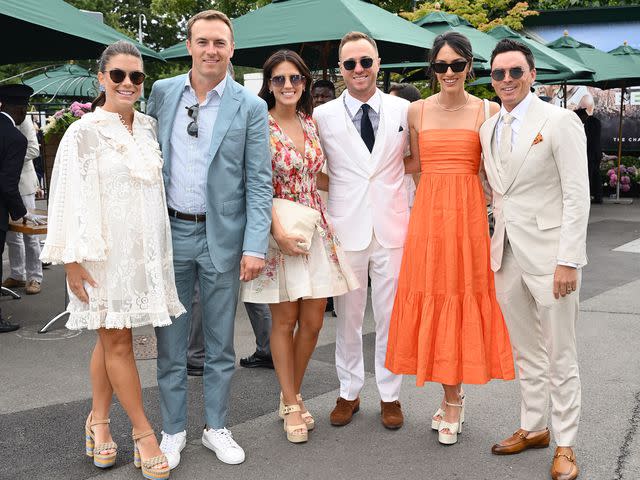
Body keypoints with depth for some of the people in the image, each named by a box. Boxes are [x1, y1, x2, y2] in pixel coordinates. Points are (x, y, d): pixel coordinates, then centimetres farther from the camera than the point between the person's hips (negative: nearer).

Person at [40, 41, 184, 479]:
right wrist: (72, 260, -13)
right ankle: (143, 433, 11)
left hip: (145, 250, 5)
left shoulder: (148, 128, 9)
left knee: (112, 339, 12)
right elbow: (68, 198, -9)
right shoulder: (83, 133, -7)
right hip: (105, 253, -5)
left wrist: (163, 248, 15)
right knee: (117, 340, 1)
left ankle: (99, 421, 25)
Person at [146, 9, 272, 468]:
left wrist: (255, 246, -11)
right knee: (171, 341, 9)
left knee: (221, 343, 9)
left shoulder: (250, 107, -4)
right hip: (170, 230, 2)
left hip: (222, 235, -2)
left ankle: (216, 428, 25)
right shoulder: (163, 92, 4)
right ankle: (173, 430, 23)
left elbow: (259, 182, -5)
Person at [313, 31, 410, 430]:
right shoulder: (323, 116, 2)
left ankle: (390, 395, 21)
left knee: (391, 315, 7)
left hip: (392, 228, 0)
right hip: (346, 228, 0)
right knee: (348, 316, 10)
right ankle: (349, 393, 25)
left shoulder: (403, 110, 3)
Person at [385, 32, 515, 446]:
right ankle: (453, 399, 17)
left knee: (462, 293, 0)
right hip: (429, 210, 2)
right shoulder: (418, 111, 9)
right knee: (432, 295, 2)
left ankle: (453, 402, 13)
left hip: (468, 211, -2)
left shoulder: (487, 111, 3)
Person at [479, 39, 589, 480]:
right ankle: (533, 428, 31)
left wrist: (569, 260, -17)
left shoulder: (560, 121, -8)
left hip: (549, 255, -6)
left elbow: (577, 196, -12)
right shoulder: (488, 129, 11)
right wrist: (494, 242, 6)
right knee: (527, 354, 17)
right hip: (507, 255, 6)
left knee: (560, 357, 4)